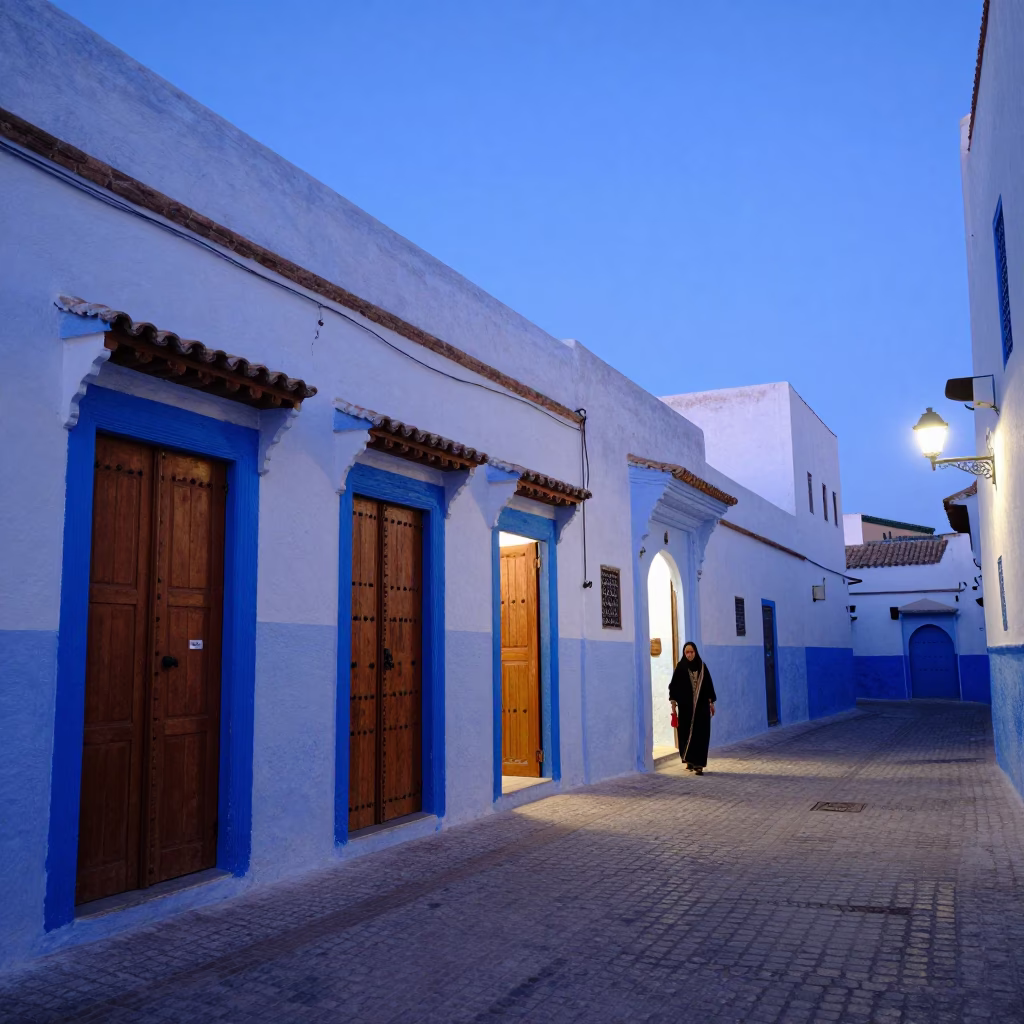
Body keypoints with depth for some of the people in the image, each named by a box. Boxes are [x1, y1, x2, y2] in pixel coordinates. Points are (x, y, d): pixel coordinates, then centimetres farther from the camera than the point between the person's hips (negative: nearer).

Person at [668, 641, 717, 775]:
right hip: (685, 706, -1)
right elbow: (674, 686, -3)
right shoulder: (680, 667, -3)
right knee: (686, 734, 4)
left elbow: (709, 685, 8)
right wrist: (673, 703, -9)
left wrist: (711, 703, 8)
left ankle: (698, 764, -3)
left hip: (701, 706, 1)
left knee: (701, 734, -4)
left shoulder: (702, 666, 4)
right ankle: (690, 760, 23)